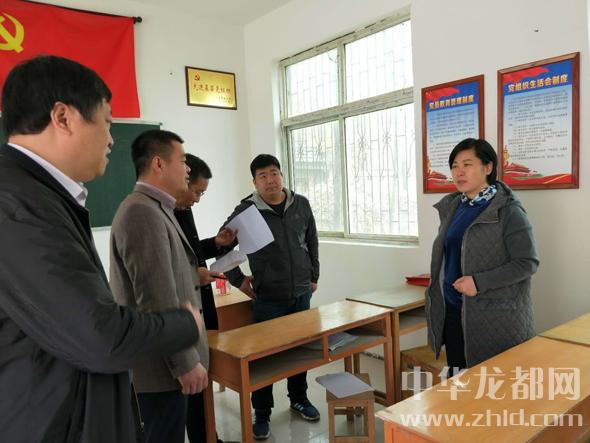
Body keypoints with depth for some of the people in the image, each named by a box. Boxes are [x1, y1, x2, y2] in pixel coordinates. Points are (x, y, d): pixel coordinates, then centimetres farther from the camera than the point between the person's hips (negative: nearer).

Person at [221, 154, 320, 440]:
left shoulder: (301, 205, 2)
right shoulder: (246, 211, -10)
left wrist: (313, 276, 13)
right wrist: (237, 279, -3)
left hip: (301, 293, 4)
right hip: (267, 298, -3)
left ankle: (299, 399, 37)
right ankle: (262, 413, 23)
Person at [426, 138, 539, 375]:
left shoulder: (507, 211, -11)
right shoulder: (451, 207, 9)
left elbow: (527, 263, -13)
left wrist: (480, 282, -21)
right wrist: (437, 293, 13)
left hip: (494, 316, -6)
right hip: (452, 311, 6)